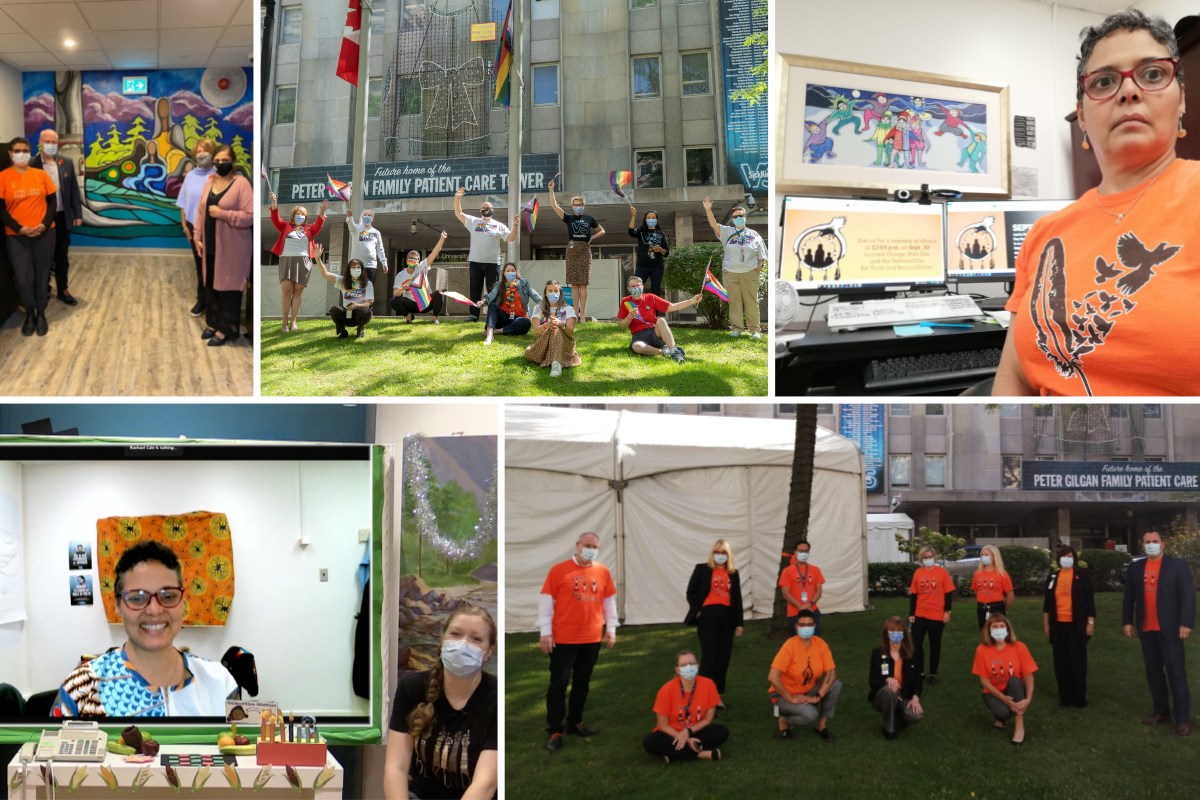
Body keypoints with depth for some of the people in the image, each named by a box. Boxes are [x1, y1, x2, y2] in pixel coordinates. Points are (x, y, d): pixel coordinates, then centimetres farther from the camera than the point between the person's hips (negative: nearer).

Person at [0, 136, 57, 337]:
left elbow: (53, 201, 4)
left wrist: (45, 224, -11)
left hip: (44, 233, 2)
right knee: (23, 277, -4)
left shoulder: (41, 174, 3)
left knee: (42, 273, 7)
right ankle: (29, 313, 16)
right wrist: (19, 229, -14)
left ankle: (41, 313, 21)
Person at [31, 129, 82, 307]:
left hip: (62, 217, 3)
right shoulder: (31, 164, -7)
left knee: (62, 256, 11)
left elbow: (74, 190, 6)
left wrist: (77, 214, 2)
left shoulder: (67, 163, 4)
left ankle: (62, 290, 22)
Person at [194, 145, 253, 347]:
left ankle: (226, 329, 8)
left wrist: (222, 214, -22)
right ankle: (214, 323, 26)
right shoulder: (209, 182, 10)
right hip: (211, 245, 7)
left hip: (231, 247, -7)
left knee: (227, 287, -1)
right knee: (210, 286, 12)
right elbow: (200, 211, 14)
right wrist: (198, 237, 7)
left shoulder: (242, 183, -12)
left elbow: (250, 216, -19)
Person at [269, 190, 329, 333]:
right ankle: (285, 321, -8)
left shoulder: (309, 229, 17)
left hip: (303, 261, 1)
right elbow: (275, 220, 3)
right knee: (286, 290, -11)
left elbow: (318, 225, 1)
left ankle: (293, 321, 0)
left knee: (298, 291, -1)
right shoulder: (286, 226, 16)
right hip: (287, 260, -1)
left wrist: (323, 212, -16)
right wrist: (274, 204, -11)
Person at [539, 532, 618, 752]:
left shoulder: (603, 572, 5)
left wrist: (611, 628, 11)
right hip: (563, 639, -4)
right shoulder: (558, 570, -6)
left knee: (582, 683, 13)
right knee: (559, 684, -2)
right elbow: (546, 601, -5)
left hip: (592, 639, 4)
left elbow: (609, 601, 14)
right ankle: (555, 731, 4)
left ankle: (575, 723, 27)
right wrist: (545, 632, -8)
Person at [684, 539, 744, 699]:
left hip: (726, 617, 4)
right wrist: (697, 611, -7)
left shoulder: (733, 573, 11)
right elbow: (691, 593, 3)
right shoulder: (702, 569, 1)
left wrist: (739, 622, 8)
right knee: (709, 656, -7)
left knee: (723, 656, 6)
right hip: (708, 616, -4)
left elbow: (737, 598, 12)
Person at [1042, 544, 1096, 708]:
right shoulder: (1052, 577, 9)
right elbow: (1047, 601, 11)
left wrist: (1090, 622, -5)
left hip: (1076, 625, -3)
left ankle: (1080, 698, 11)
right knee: (1061, 662, 6)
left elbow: (1090, 599, -1)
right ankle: (1065, 696, 14)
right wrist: (1046, 624, 10)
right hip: (1058, 625, 3)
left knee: (1078, 662, 2)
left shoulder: (1083, 574, -1)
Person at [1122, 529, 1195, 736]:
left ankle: (1183, 718, -1)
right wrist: (1127, 621, 7)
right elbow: (1129, 597, 13)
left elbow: (1188, 595, -8)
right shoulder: (1135, 568, 9)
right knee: (1153, 673, 10)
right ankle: (1161, 712, 20)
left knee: (1176, 673, -4)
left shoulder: (1177, 565, -3)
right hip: (1146, 630, 5)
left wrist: (1186, 623, -14)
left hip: (1169, 629, -4)